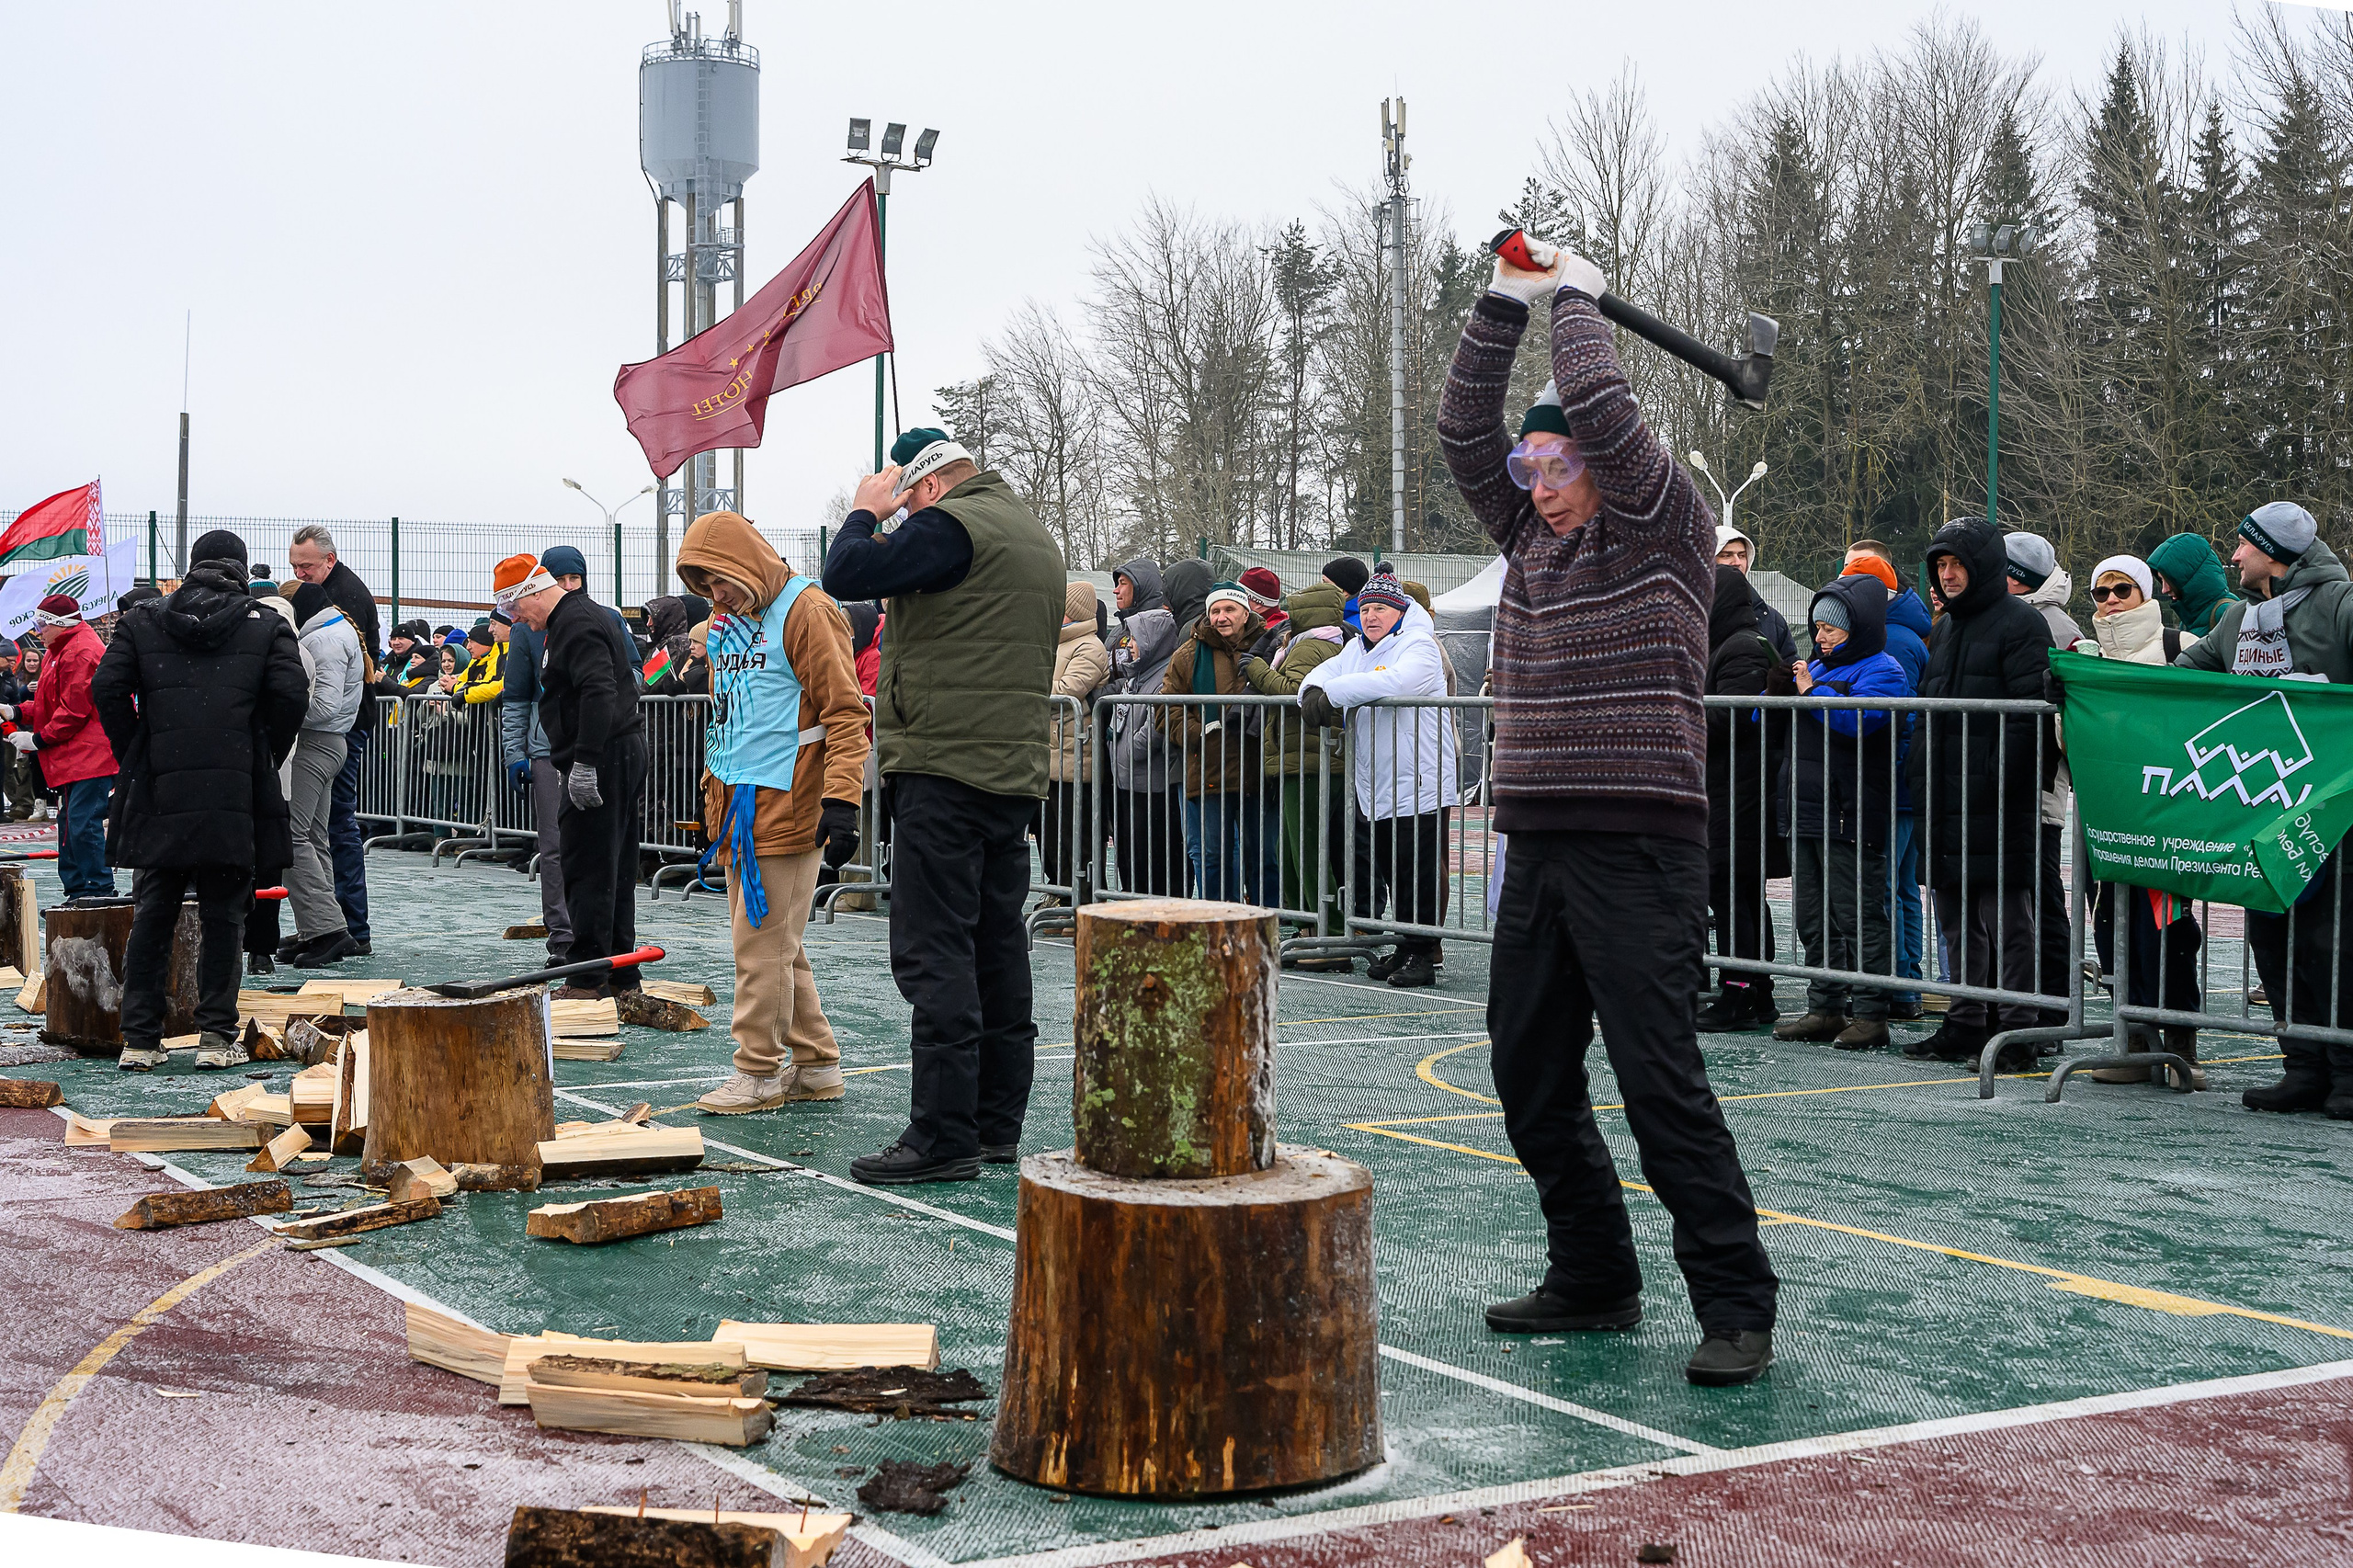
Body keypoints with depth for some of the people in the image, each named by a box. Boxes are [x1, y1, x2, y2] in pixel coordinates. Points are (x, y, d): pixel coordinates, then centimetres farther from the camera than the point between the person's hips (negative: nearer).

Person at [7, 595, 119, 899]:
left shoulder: (81, 652, -14)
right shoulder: (63, 651, 21)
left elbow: (75, 710, -18)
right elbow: (54, 703, 22)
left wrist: (39, 739, -13)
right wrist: (16, 713, 9)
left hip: (88, 755, -11)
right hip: (74, 757, 11)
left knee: (83, 825, -13)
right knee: (70, 825, 12)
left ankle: (99, 890, -9)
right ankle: (77, 891, 17)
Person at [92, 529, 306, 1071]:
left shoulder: (143, 624, 9)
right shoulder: (267, 626, 5)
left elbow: (106, 689, -1)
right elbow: (292, 696, -7)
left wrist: (135, 755, 8)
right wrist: (264, 758, 6)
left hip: (160, 799, 1)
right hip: (236, 800, -1)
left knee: (151, 919, 10)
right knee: (223, 918, 7)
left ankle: (140, 1039, 10)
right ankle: (217, 1037, 5)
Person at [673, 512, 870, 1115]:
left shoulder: (806, 611, -10)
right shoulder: (727, 620, 17)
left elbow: (846, 711, -14)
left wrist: (841, 800, -21)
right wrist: (715, 793, 23)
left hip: (785, 809, -9)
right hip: (739, 809, 9)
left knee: (764, 942, -5)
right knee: (776, 944, 12)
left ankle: (760, 1073, 3)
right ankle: (815, 1066, 20)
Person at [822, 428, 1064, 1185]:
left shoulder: (952, 524, -10)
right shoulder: (1039, 540, 20)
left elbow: (847, 574, -16)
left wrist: (865, 511, 1)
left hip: (945, 768, -9)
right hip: (1016, 773, 9)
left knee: (933, 953, -8)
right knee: (998, 950, 11)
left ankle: (942, 1137, -9)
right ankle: (997, 1126, 16)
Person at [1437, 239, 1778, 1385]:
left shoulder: (1664, 532, -2)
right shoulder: (1530, 537, 17)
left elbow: (1601, 412, -13)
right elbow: (1463, 433, 15)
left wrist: (1575, 298, 1)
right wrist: (1503, 307, 11)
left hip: (1637, 849, -8)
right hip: (1537, 847, 8)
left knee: (1659, 1076, -12)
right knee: (1529, 1076, 10)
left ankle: (1735, 1306, -6)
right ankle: (1592, 1280, 23)